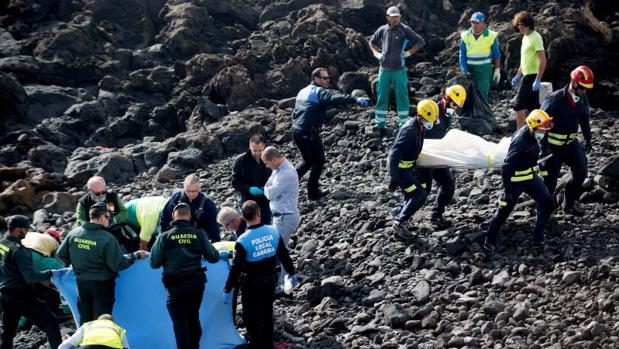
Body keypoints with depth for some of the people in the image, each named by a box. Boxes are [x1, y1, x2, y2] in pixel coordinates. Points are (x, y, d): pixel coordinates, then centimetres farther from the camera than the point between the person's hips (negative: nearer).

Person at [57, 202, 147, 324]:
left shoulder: (73, 233, -7)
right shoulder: (107, 239, -23)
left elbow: (61, 254, 4)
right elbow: (118, 264, -18)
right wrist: (136, 255, -5)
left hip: (81, 283, 5)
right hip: (102, 285, -5)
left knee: (84, 319, 18)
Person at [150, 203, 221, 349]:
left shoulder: (165, 237, -9)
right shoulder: (198, 234, -5)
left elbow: (154, 263, -4)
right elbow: (213, 258, 2)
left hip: (176, 286, -3)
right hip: (197, 283, 3)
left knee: (180, 322, 3)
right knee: (194, 318, 21)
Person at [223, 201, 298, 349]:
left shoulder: (243, 241, -21)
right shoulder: (273, 232, -8)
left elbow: (236, 268, -17)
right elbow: (284, 255, 3)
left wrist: (228, 290, -8)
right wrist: (292, 273, 18)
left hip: (252, 284, -5)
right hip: (270, 280, 5)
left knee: (252, 319, 7)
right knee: (267, 315, 21)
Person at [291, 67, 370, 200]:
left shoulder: (302, 92, 18)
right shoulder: (319, 92, -10)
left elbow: (294, 113, 23)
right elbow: (335, 97, -29)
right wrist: (355, 99, -41)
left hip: (296, 131, 8)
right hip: (309, 133, -8)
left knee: (308, 160, 24)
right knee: (319, 161, 8)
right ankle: (313, 192, 8)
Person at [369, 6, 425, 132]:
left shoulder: (405, 30, -4)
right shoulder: (382, 30, 5)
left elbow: (421, 42, 0)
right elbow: (372, 42, 23)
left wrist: (409, 52, -6)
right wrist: (377, 54, 7)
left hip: (399, 70, -3)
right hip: (384, 69, 3)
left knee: (402, 96, 1)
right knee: (381, 97, 5)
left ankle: (403, 125, 9)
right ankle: (379, 124, 10)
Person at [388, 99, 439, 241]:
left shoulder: (419, 125, 3)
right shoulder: (410, 130, -26)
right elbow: (395, 154, -30)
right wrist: (394, 178, -32)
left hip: (407, 166, 9)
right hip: (400, 168, -9)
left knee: (412, 198, 12)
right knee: (420, 195, -12)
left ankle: (398, 224, 20)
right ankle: (399, 223, -5)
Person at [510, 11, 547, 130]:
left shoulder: (536, 38, -15)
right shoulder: (525, 37, 14)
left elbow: (543, 61, -20)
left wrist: (537, 80, -25)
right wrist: (518, 75, 23)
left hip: (532, 76, -9)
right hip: (526, 75, 9)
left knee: (519, 106, -11)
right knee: (533, 106, 11)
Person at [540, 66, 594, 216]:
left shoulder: (583, 101, -2)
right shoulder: (555, 99, -22)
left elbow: (584, 120, 16)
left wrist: (588, 139, 22)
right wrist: (543, 146, -18)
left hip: (571, 142, 6)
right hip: (553, 145, -6)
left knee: (581, 171, -2)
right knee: (550, 178, -1)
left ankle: (569, 203, 15)